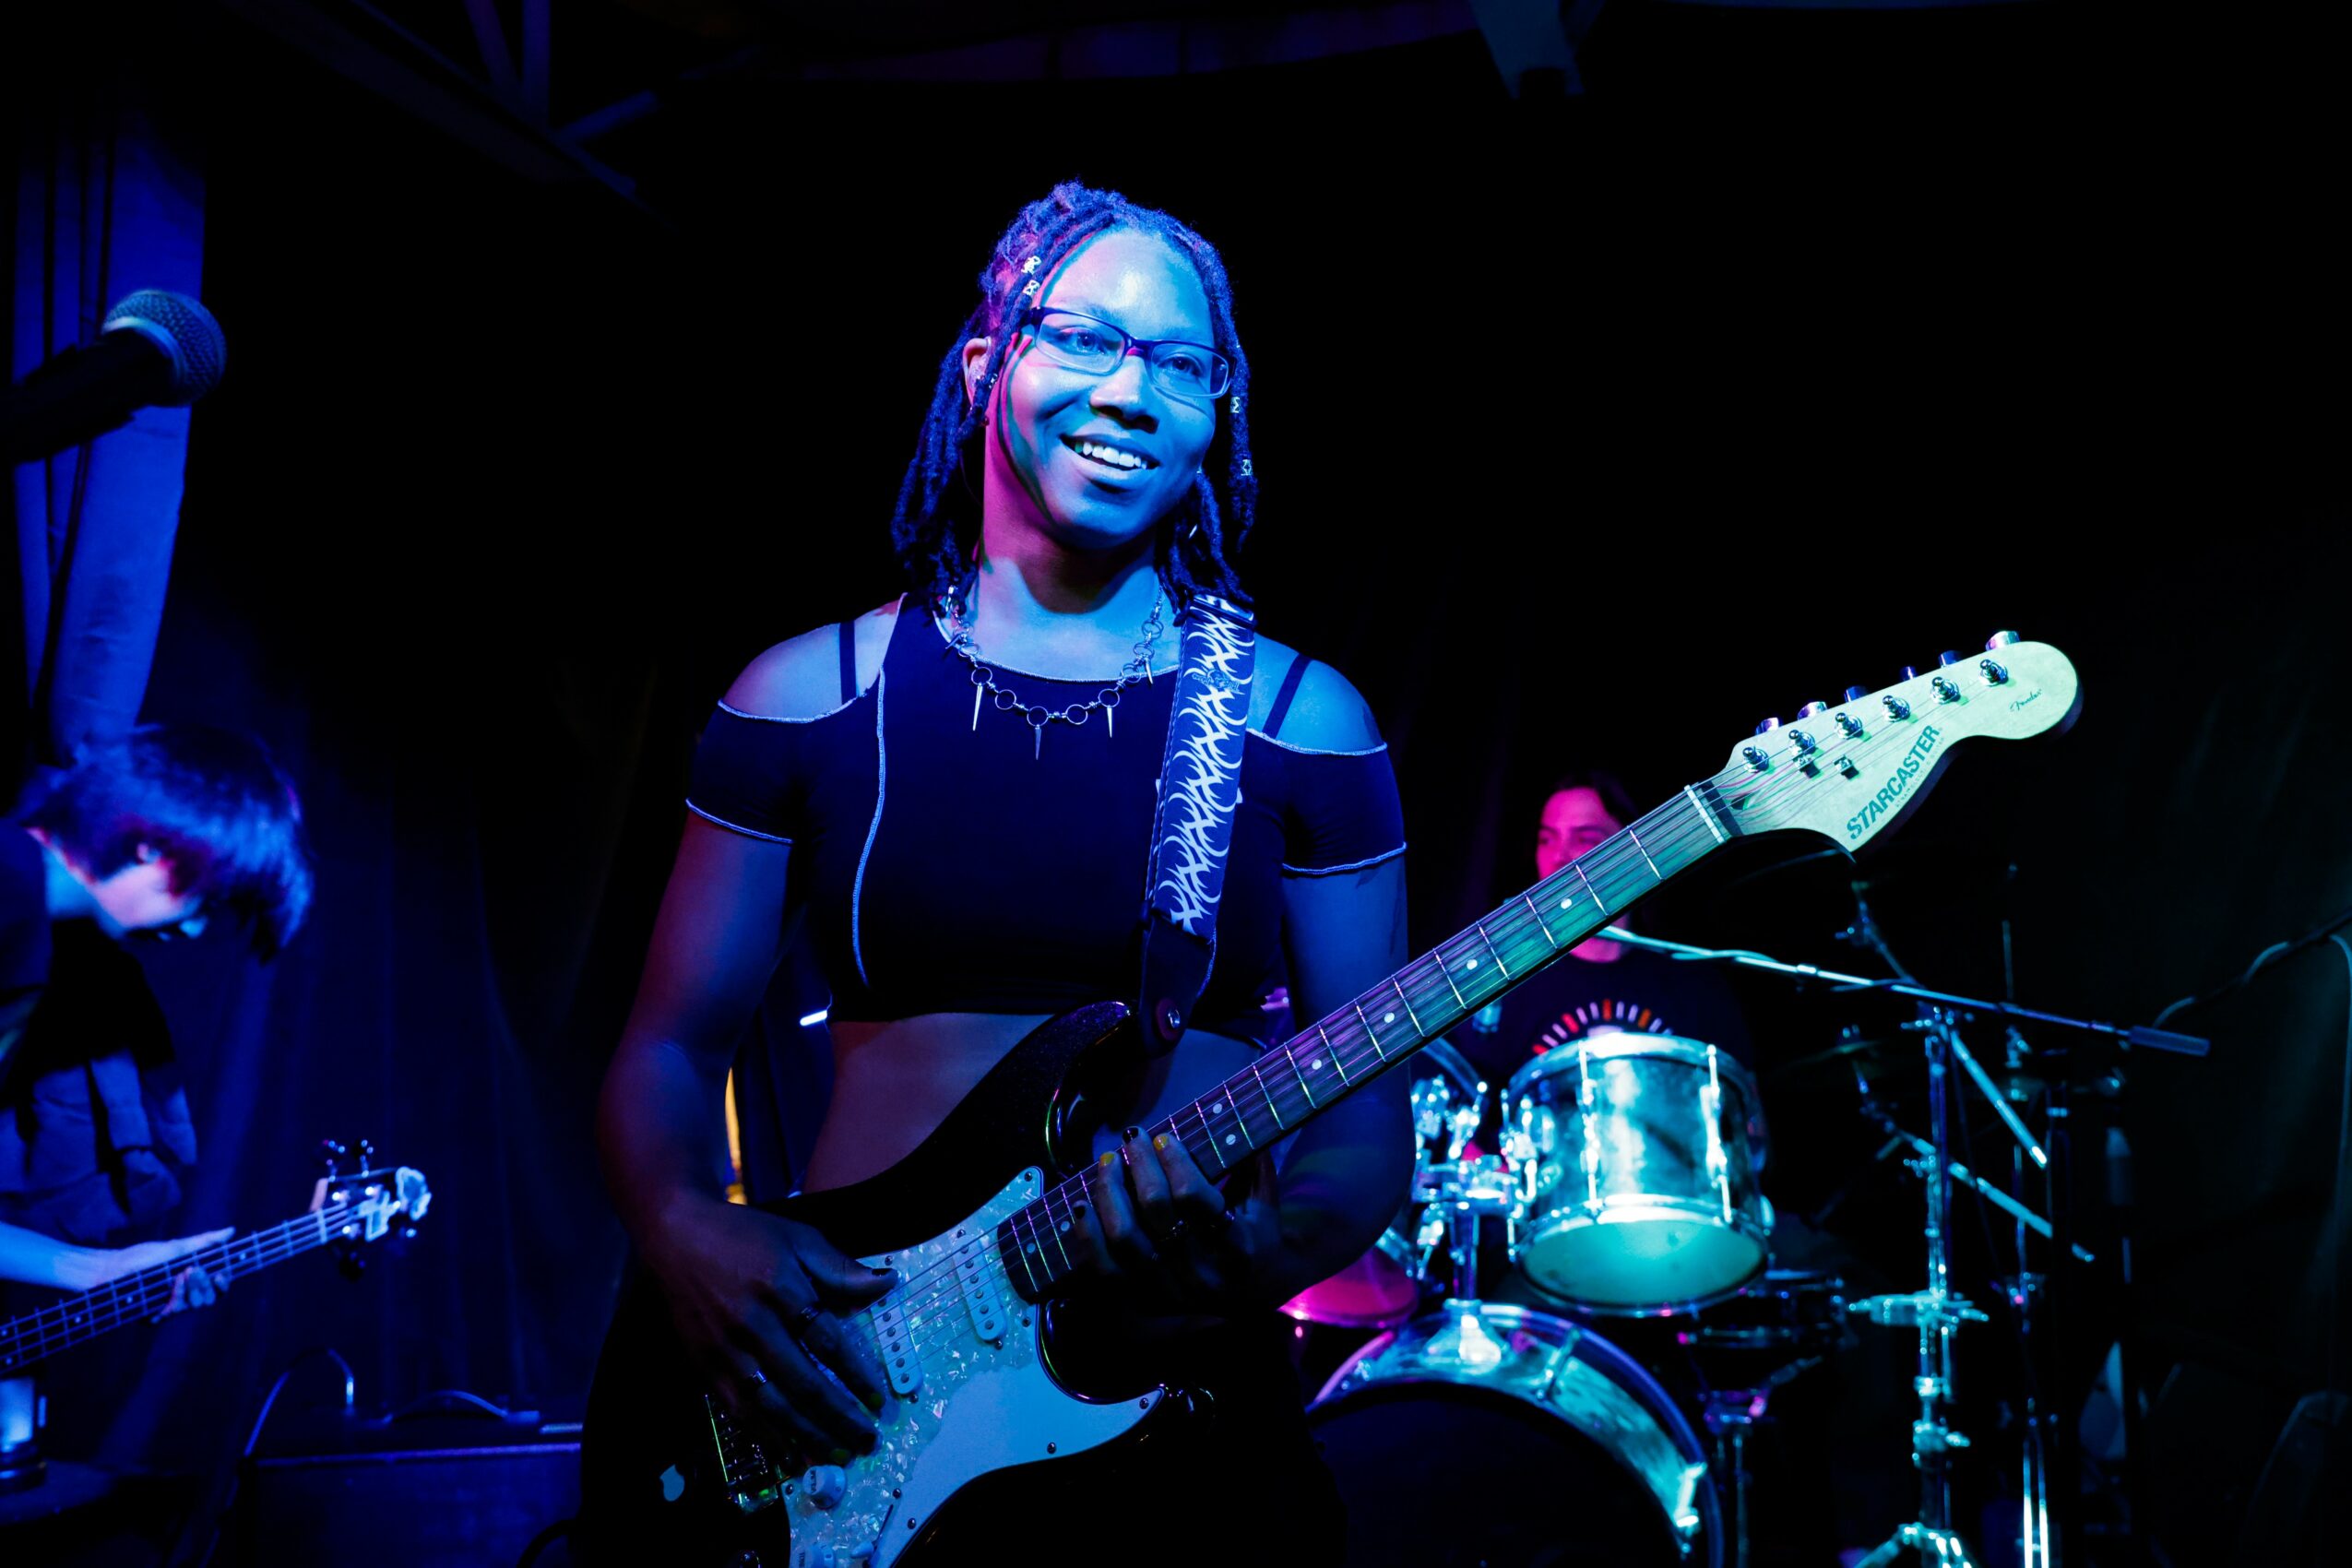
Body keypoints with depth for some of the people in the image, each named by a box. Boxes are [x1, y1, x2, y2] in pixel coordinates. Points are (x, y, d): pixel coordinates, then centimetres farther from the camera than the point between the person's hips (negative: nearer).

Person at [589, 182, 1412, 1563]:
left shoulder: (1301, 721, 3)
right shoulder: (808, 698, 4)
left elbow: (1368, 1103, 3)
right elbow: (671, 1050, 7)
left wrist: (1270, 1252, -17)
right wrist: (692, 1234, -13)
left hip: (1174, 1401, 0)